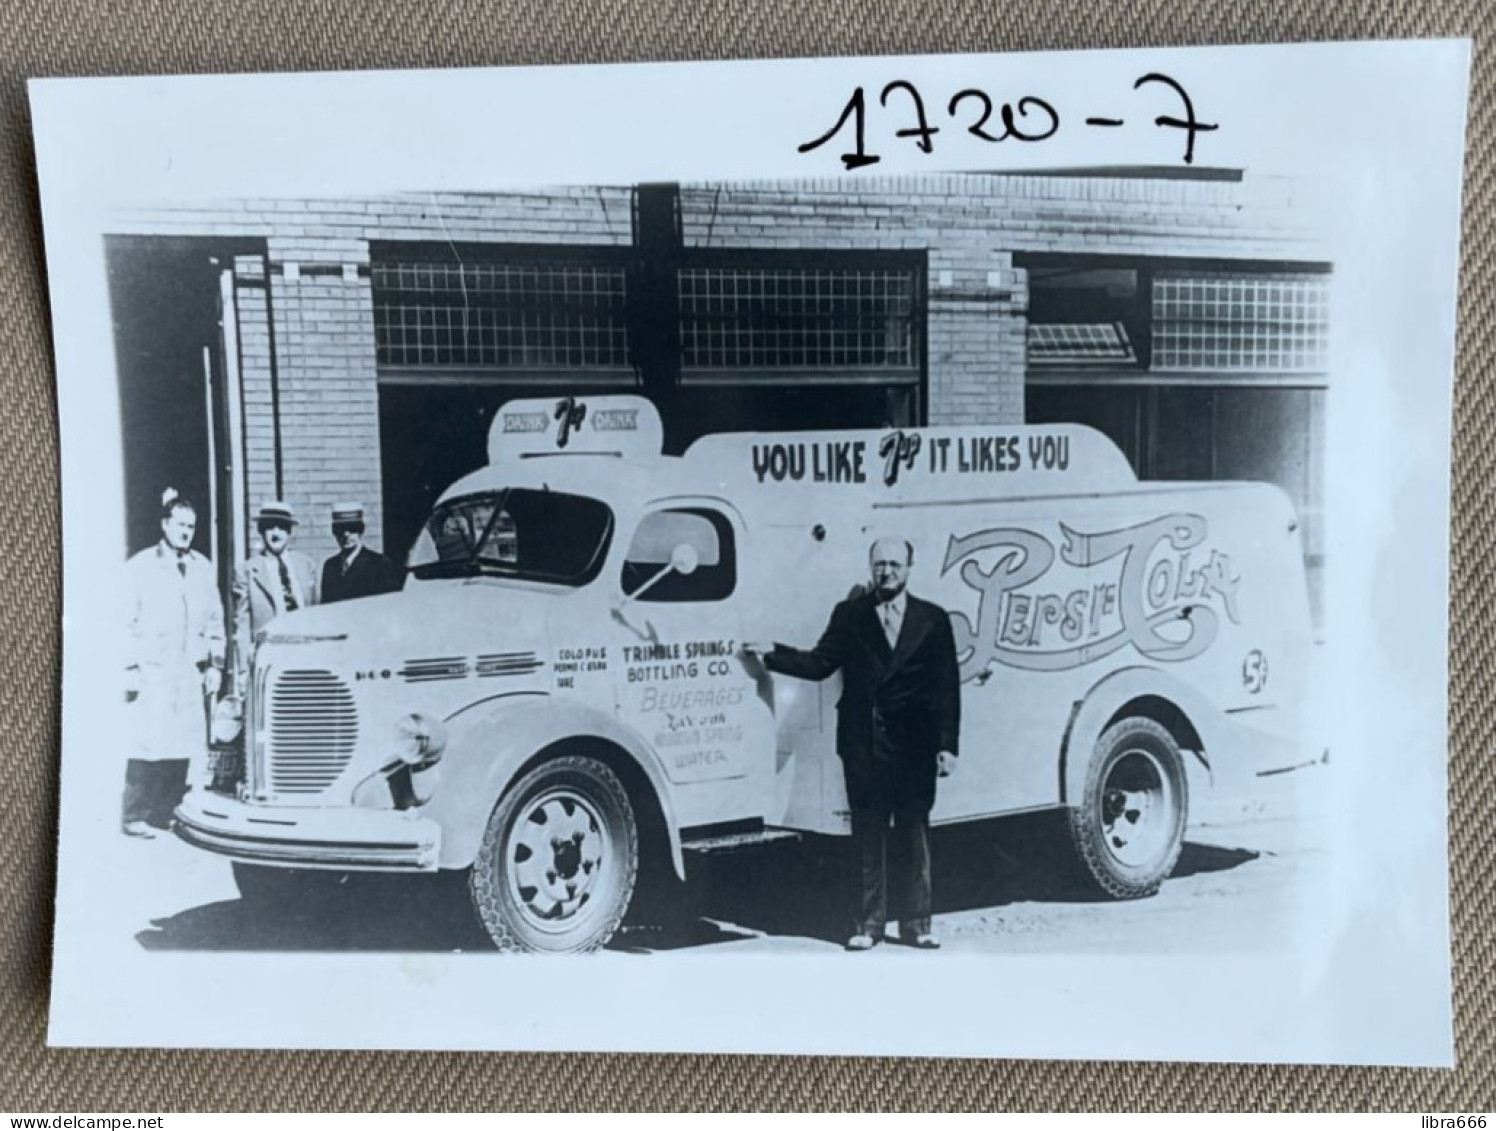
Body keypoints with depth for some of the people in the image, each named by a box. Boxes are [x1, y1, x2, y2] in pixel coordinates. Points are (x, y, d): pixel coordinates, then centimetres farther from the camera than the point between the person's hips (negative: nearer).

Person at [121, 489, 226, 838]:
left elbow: (215, 620, 16)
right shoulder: (139, 567, 3)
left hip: (192, 673, 4)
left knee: (183, 745, 0)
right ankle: (134, 817, -2)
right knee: (147, 745, -9)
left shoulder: (203, 567, 14)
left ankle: (168, 813, 8)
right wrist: (131, 668, -6)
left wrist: (215, 665, 10)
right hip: (152, 672, -3)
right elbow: (126, 621, 0)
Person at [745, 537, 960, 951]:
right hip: (863, 744, 0)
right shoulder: (849, 614, 8)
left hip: (914, 746, 0)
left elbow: (947, 687, 4)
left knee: (915, 838, 6)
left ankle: (916, 924, 17)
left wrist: (947, 745, -2)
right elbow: (820, 664, 4)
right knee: (869, 839, 7)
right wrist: (773, 653, -8)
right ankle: (870, 924, 16)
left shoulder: (933, 619, 6)